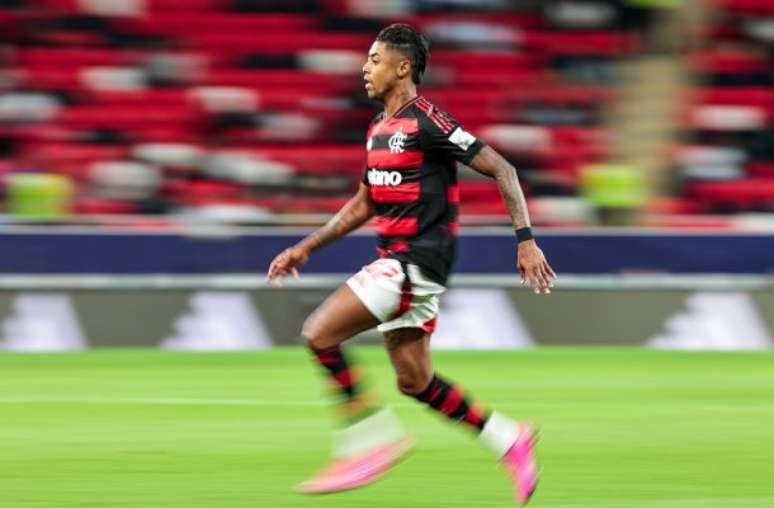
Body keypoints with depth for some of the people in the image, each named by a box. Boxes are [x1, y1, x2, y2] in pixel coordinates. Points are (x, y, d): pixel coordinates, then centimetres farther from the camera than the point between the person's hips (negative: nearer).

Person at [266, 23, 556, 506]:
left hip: (417, 261, -9)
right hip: (396, 260, 9)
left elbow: (501, 169, -13)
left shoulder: (426, 122, -13)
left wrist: (526, 240, -18)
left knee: (321, 333, -16)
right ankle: (508, 439, 19)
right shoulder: (379, 128, 14)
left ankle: (372, 438, -9)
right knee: (414, 381, 10)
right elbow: (363, 205, 24)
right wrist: (306, 247, 19)